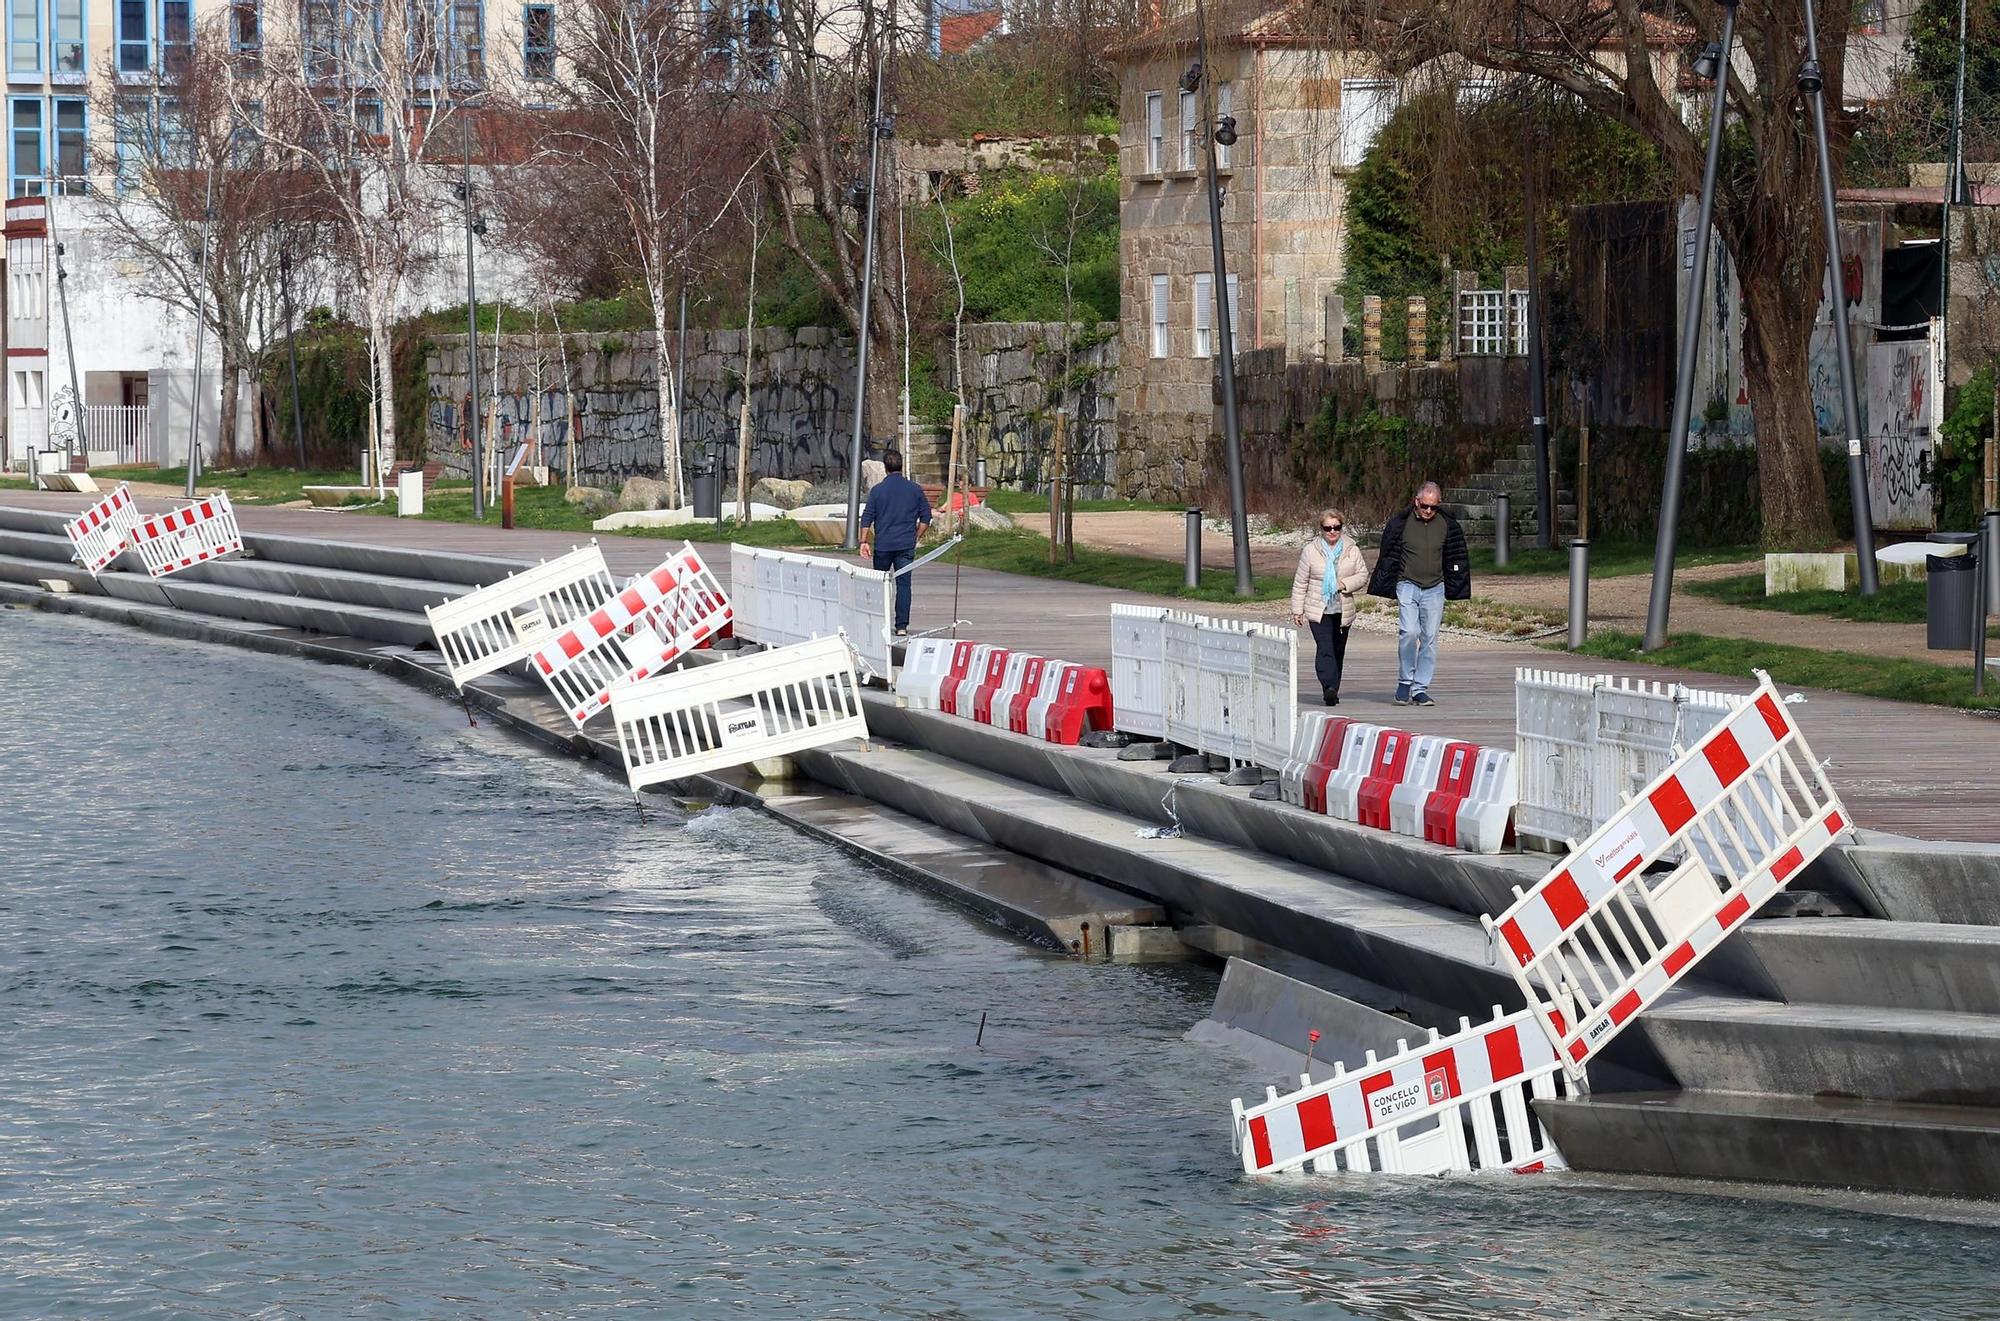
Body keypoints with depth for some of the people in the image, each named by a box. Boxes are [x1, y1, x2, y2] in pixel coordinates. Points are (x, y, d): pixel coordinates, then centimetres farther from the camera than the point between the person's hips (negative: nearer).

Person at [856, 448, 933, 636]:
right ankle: (902, 626, -5)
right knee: (903, 584, 1)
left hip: (883, 545, 0)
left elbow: (867, 518, -2)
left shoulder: (878, 490, -2)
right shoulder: (915, 489, 2)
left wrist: (864, 542, 2)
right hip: (906, 546, 1)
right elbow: (926, 517, 5)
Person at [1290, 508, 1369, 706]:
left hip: (1343, 610, 3)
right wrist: (1297, 610, 2)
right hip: (1318, 610, -3)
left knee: (1338, 651, 9)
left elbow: (1363, 575, 8)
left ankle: (1333, 691, 19)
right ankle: (1329, 687, -28)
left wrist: (1346, 584, -11)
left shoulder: (1352, 551, 4)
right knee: (1325, 649, -17)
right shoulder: (1310, 551, -1)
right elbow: (1300, 583, 3)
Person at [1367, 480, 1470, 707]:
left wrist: (1453, 590, 13)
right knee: (1409, 632, -18)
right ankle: (1405, 682, -2)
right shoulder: (1401, 524, -4)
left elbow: (1455, 559, 16)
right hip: (1407, 585, -3)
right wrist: (1390, 589, 2)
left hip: (1434, 589, 3)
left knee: (1430, 638, 0)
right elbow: (1389, 556, 3)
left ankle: (1420, 688, 7)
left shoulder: (1447, 525, 5)